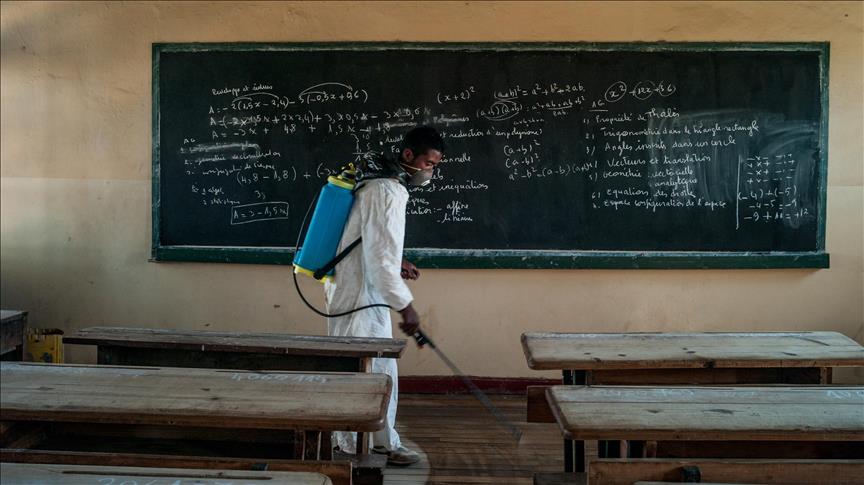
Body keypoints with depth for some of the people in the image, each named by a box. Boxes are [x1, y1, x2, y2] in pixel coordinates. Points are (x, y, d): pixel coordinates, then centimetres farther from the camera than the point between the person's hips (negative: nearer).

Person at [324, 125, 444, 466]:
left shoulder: (387, 184, 12)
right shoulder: (385, 191, -21)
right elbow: (380, 257, -26)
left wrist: (396, 264, 11)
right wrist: (406, 305, -22)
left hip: (370, 296, 10)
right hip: (358, 297, -10)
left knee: (383, 373, 16)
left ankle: (383, 442, 27)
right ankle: (351, 451, 12)